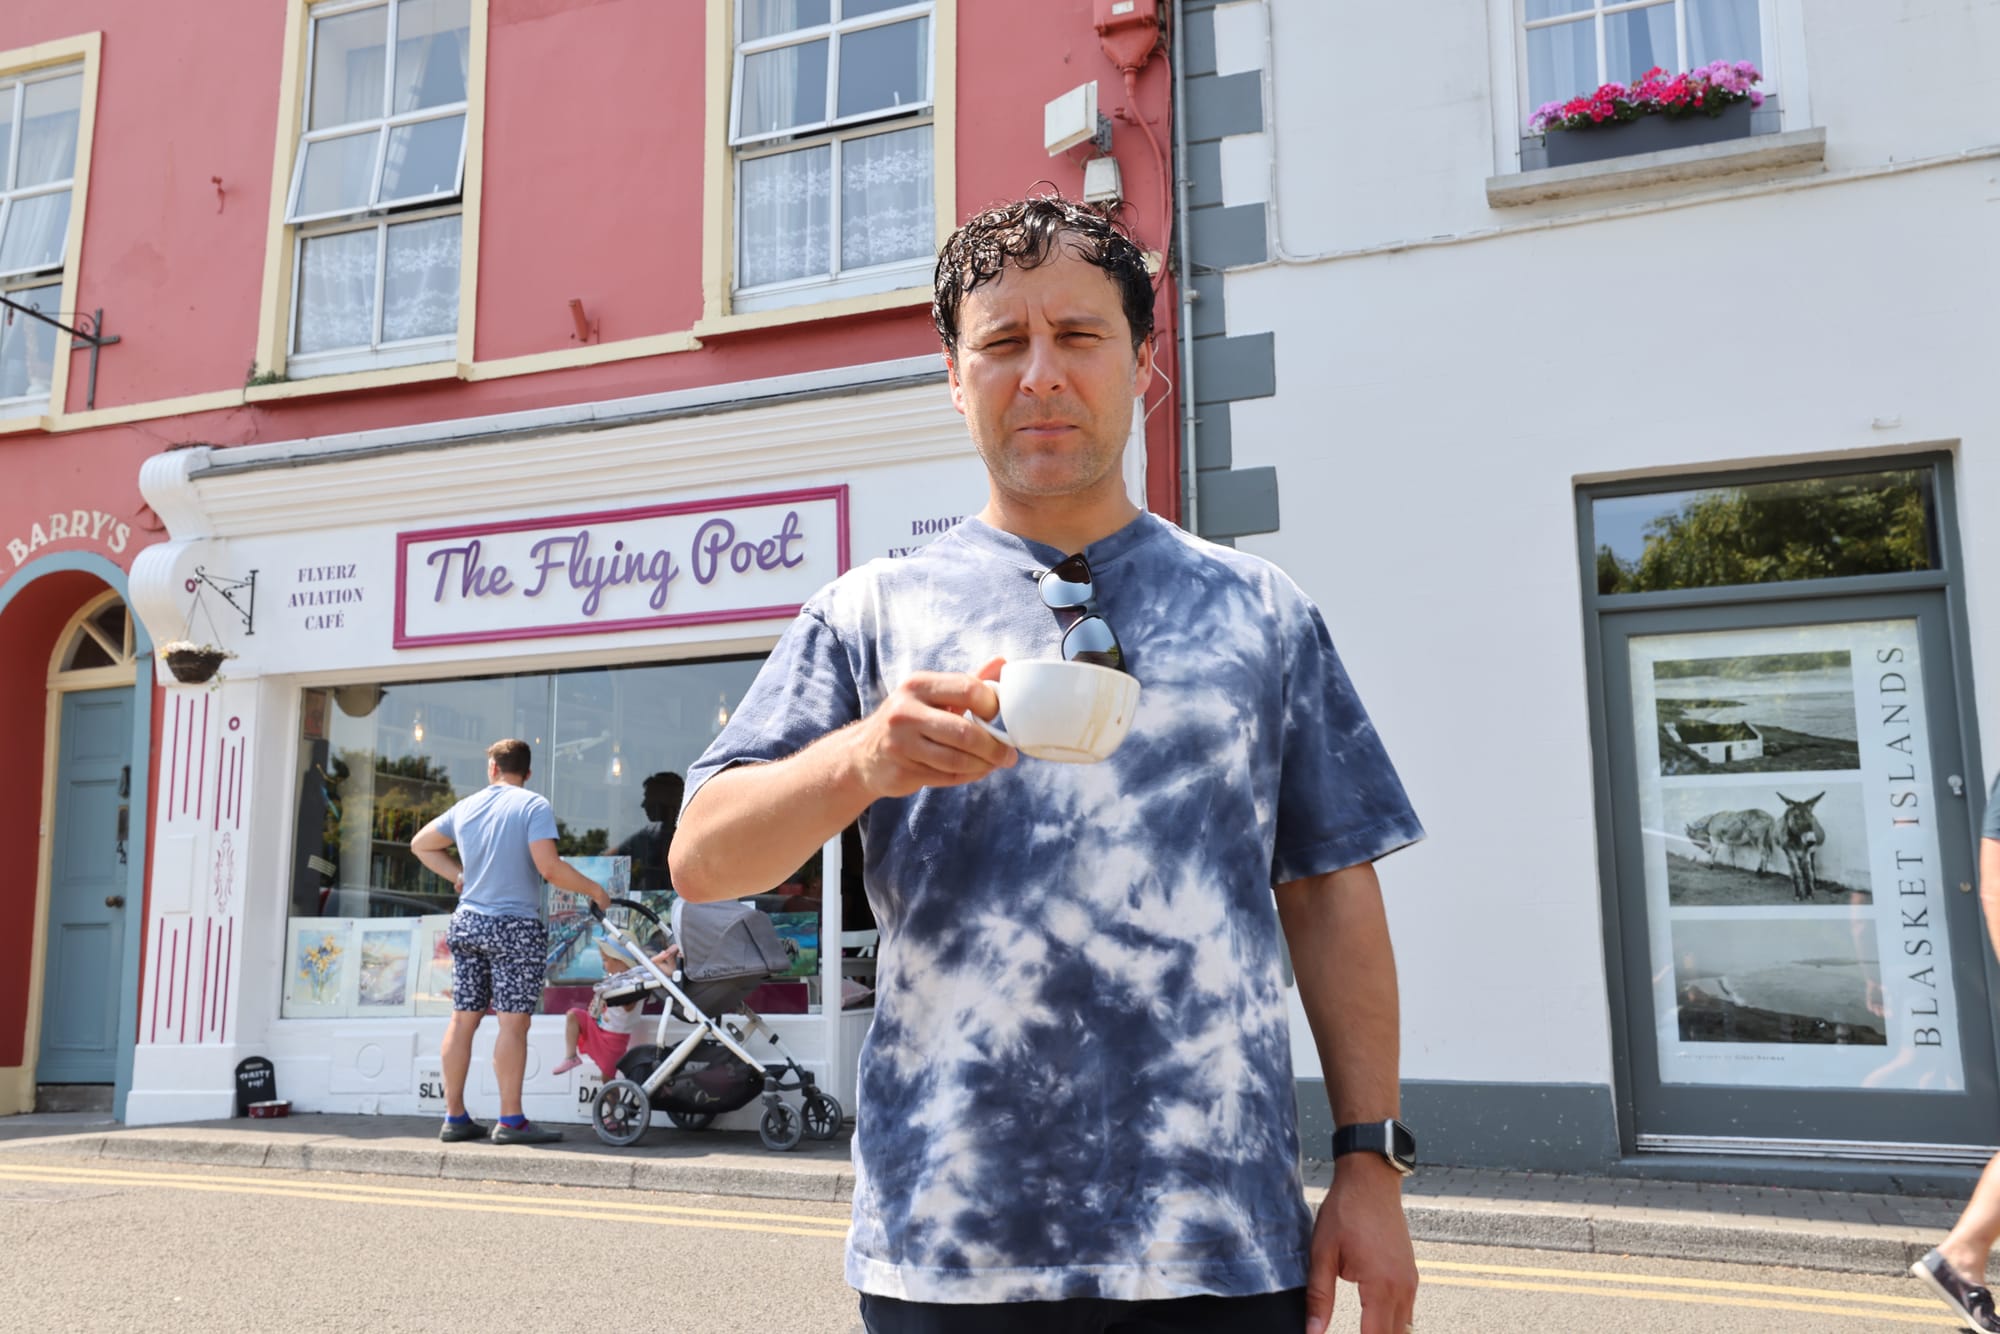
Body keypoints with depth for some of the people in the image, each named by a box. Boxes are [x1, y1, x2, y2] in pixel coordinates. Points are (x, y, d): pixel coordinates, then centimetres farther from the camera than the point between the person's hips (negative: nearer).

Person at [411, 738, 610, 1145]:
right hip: (516, 927, -6)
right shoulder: (534, 805, -8)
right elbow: (549, 868, -18)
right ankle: (511, 1120, -6)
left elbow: (420, 844, 23)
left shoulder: (466, 807, 10)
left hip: (468, 922, 6)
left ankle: (454, 1117, 15)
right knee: (514, 1022, -5)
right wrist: (594, 890, -6)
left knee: (463, 1019, 10)